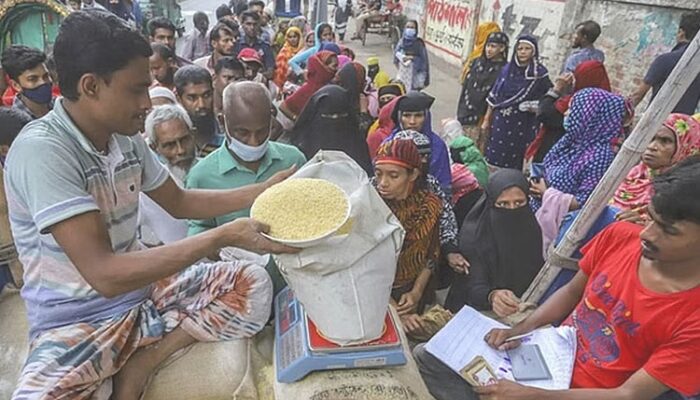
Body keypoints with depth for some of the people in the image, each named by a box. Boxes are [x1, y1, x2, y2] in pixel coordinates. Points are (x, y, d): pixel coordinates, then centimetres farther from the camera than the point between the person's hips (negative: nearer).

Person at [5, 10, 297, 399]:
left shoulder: (125, 137, 0)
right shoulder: (40, 150, -22)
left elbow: (179, 202, 13)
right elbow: (105, 274, -29)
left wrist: (265, 190, 4)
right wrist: (223, 237, -29)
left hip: (144, 290, 7)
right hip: (76, 321, -7)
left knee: (252, 284, -12)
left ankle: (139, 366, -7)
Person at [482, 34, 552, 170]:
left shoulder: (540, 73, -5)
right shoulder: (507, 69, 4)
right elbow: (494, 96, 9)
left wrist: (536, 107, -16)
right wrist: (486, 119, 10)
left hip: (522, 125, -3)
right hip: (500, 121, 3)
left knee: (513, 164, 2)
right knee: (493, 158, 6)